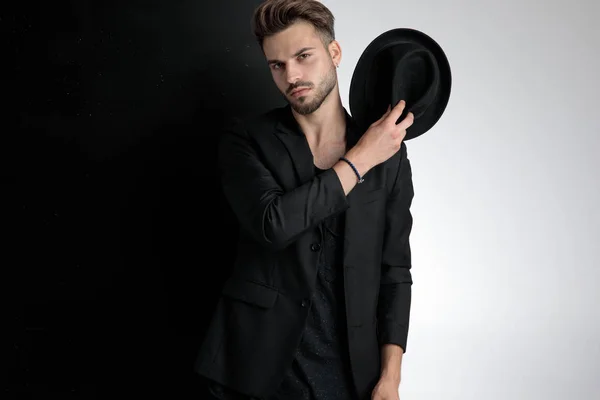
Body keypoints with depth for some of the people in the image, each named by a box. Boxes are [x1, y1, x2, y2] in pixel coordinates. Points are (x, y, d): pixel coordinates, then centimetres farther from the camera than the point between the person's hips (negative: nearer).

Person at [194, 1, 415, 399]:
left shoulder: (389, 153, 0)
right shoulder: (247, 140, -4)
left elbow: (395, 269, 2)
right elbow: (273, 224, -22)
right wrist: (361, 159, -15)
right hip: (262, 364, -1)